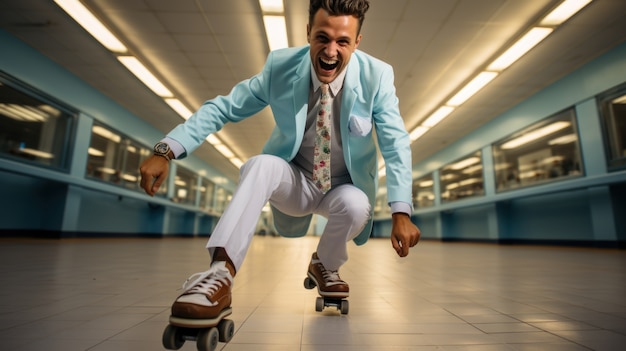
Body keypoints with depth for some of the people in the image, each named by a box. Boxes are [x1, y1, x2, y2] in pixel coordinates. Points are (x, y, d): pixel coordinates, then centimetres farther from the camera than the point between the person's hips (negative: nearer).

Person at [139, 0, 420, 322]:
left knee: (357, 205, -31)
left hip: (344, 188, 1)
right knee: (261, 164, -31)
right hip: (294, 182, -1)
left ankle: (324, 266, 3)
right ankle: (221, 275, -30)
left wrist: (401, 212, -29)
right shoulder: (280, 66, -13)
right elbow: (223, 107, -12)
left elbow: (395, 144, -17)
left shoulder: (377, 75, -15)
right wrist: (166, 150, -24)